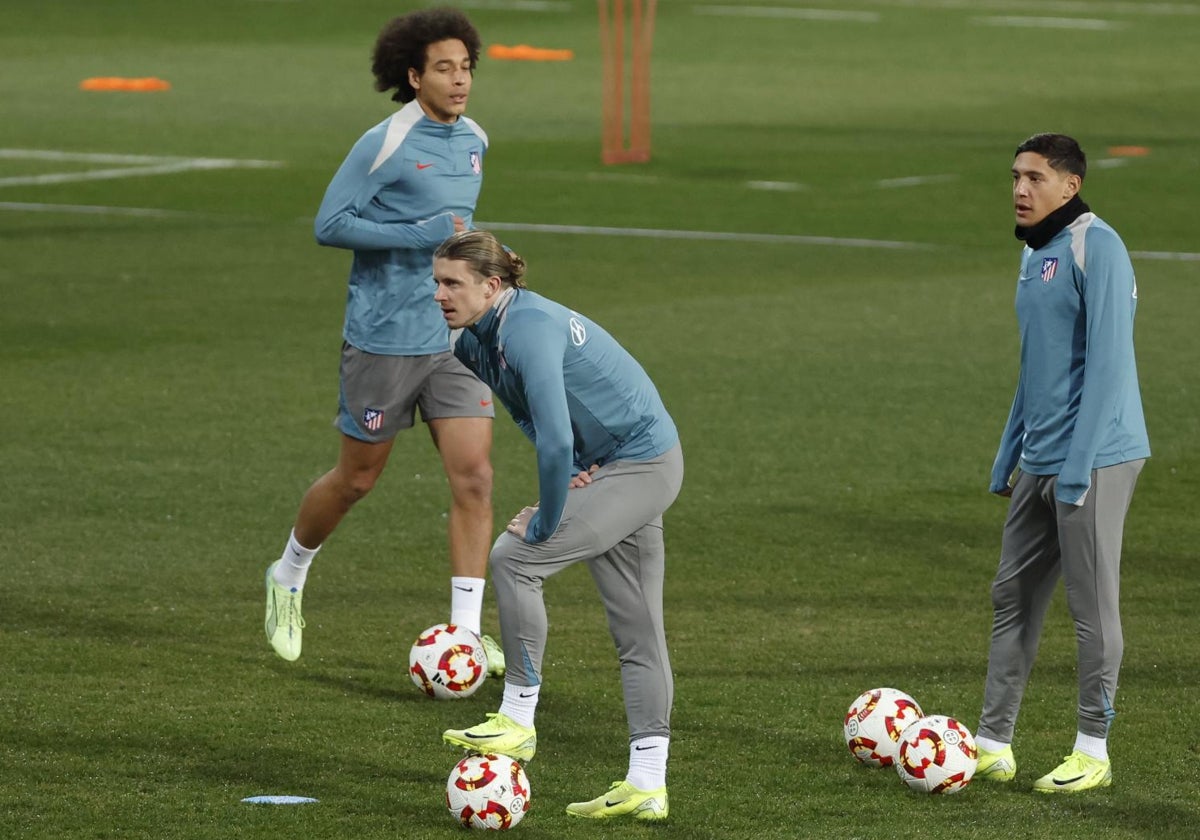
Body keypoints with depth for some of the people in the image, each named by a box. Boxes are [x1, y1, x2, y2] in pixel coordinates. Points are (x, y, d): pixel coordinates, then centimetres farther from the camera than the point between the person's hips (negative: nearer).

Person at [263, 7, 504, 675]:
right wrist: (421, 235, -21)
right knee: (357, 480, 8)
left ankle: (465, 632, -6)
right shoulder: (385, 144, -14)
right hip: (384, 338, -5)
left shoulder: (474, 141, 9)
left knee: (475, 476, -8)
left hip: (455, 339, 5)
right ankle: (289, 576, 34)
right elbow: (330, 224, -16)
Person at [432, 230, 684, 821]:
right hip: (610, 468, 10)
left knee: (513, 558, -17)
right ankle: (646, 787, 13)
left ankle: (518, 721, -8)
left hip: (641, 466, -10)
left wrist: (543, 524, -19)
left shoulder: (528, 330, -26)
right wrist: (570, 472, -1)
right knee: (637, 632, 10)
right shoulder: (474, 341, 4)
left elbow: (554, 441, -31)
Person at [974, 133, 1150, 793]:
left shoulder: (1096, 248, -12)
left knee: (1091, 603, -2)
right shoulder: (1035, 253, 17)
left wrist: (1078, 465, -20)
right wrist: (1009, 455, 22)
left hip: (1094, 459, -9)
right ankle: (993, 746, 13)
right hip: (1039, 462, 9)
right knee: (1013, 597, 9)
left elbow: (1107, 359, -18)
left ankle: (1093, 751, 6)